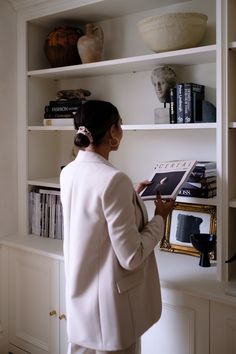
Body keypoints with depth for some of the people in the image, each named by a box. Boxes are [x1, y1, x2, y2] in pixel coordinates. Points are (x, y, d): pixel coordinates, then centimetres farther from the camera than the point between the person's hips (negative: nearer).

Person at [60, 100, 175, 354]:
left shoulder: (68, 173, -1)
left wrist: (133, 195, 20)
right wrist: (159, 218, -9)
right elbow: (131, 257, -23)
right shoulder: (113, 179, -26)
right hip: (108, 304, -8)